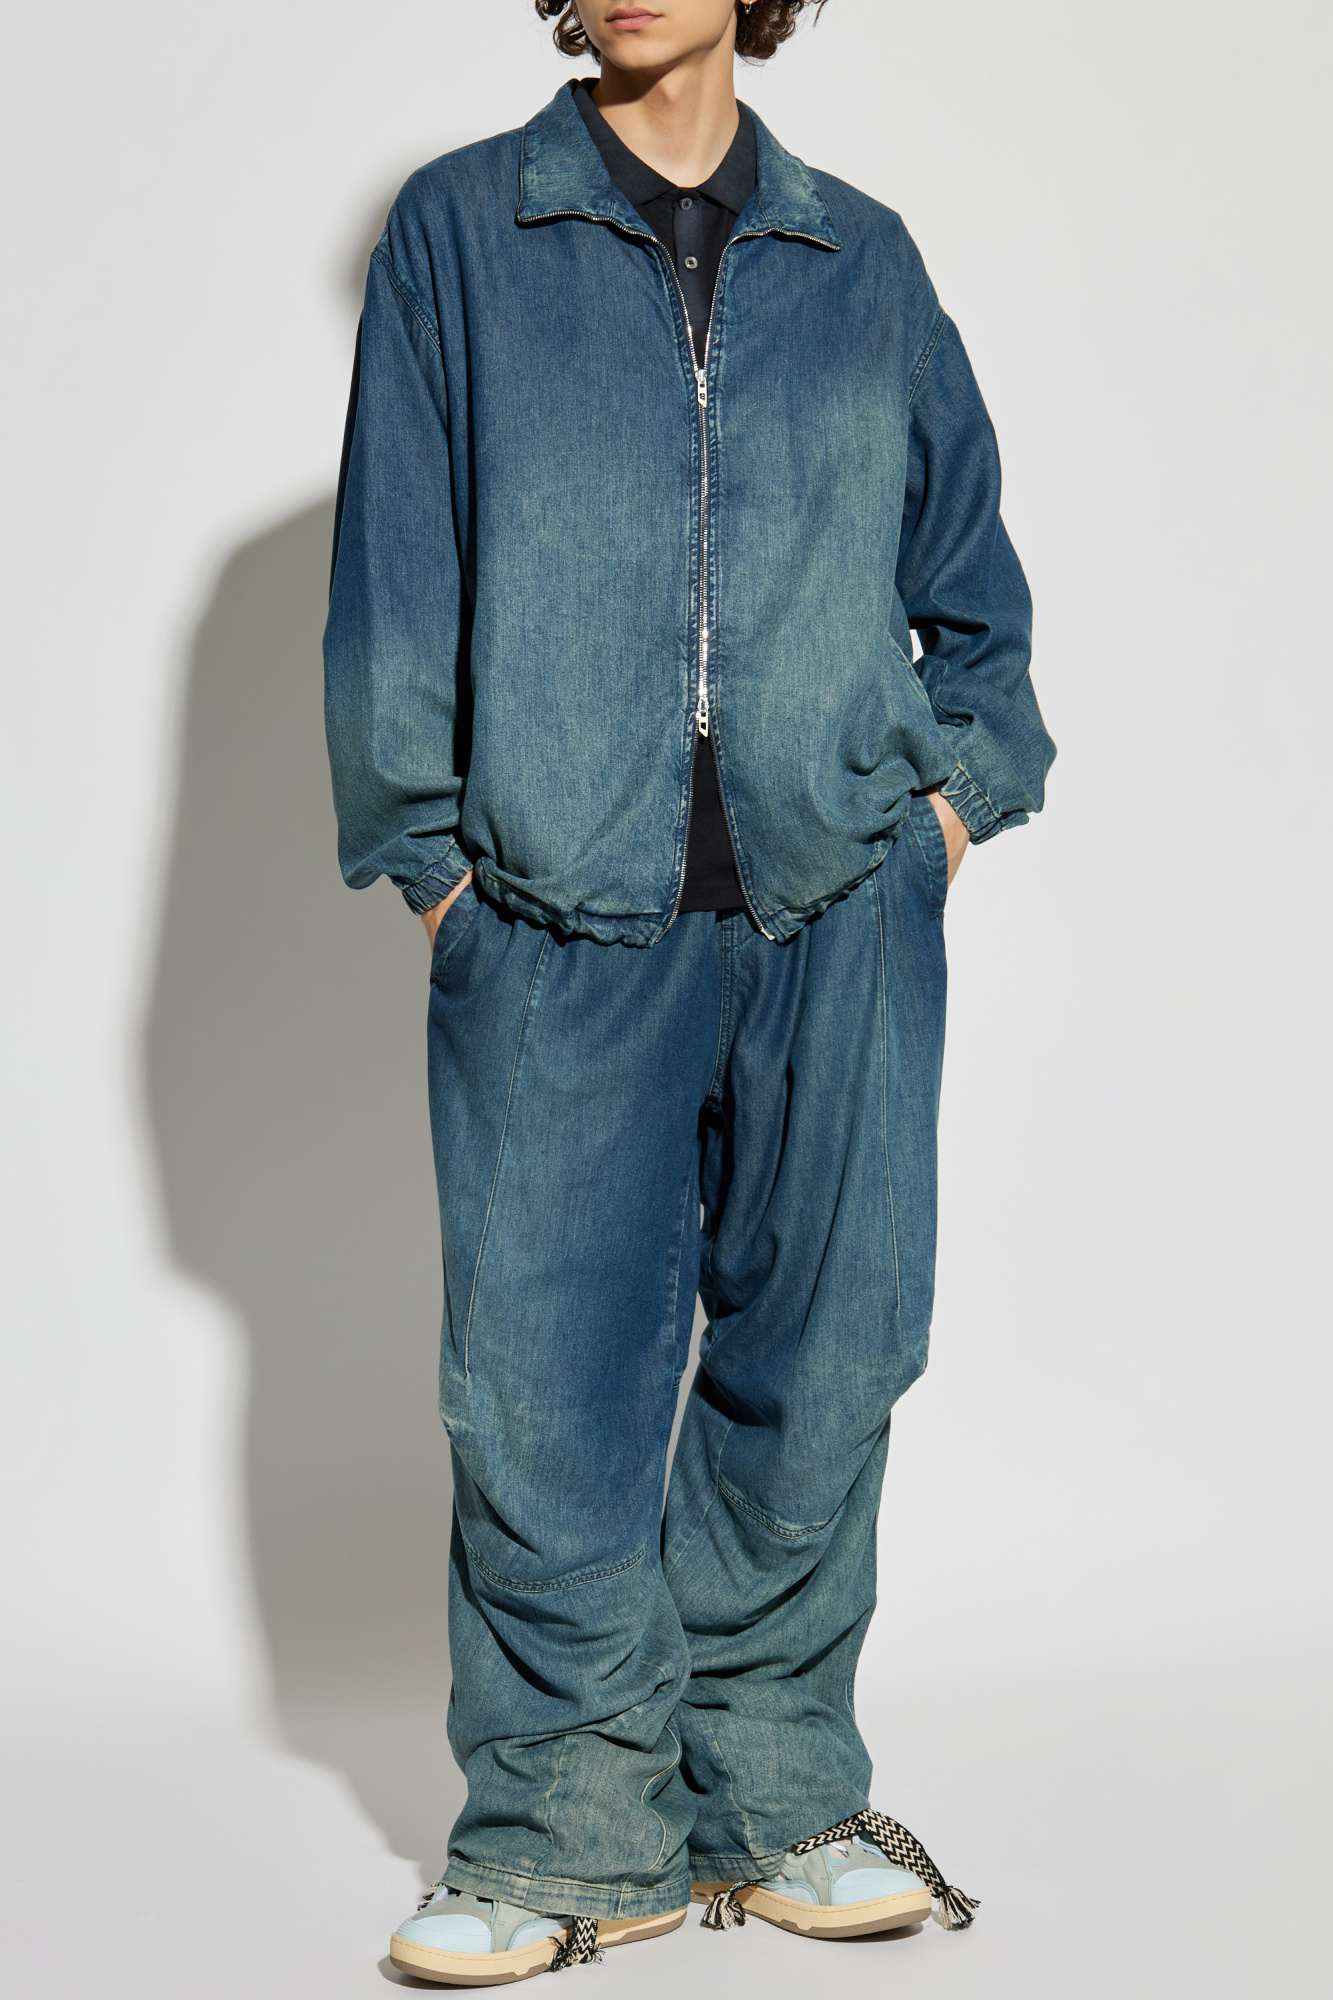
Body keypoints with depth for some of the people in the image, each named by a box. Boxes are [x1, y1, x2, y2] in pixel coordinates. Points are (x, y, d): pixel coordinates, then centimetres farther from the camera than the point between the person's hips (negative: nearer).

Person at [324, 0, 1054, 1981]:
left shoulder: (862, 259, 14)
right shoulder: (460, 234, 9)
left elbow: (973, 569, 21)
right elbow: (395, 574, 6)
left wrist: (955, 786, 8)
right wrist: (432, 852, 0)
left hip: (842, 912, 2)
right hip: (562, 920, -1)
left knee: (819, 1353, 4)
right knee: (546, 1372, -3)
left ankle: (776, 1793, 18)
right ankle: (573, 1826, 9)